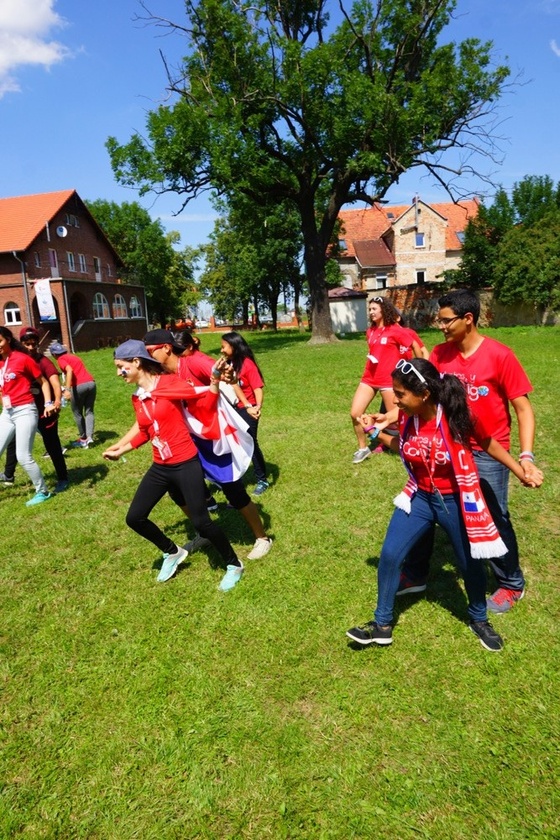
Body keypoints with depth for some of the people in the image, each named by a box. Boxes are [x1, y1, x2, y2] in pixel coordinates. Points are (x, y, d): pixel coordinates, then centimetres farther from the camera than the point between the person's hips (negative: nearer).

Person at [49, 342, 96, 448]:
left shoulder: (60, 360, 4)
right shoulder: (73, 356, 27)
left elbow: (70, 370, -14)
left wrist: (67, 389, -22)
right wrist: (67, 387, 47)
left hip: (79, 386, -6)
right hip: (91, 383, 6)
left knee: (77, 413, 11)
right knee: (89, 411, 12)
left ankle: (83, 439, 18)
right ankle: (89, 437, -1)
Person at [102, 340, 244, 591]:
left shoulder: (169, 383, -12)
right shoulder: (137, 398, 7)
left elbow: (205, 403, -11)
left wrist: (215, 382, -28)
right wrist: (120, 450, 27)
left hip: (186, 464, -7)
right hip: (160, 468, 7)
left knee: (201, 521, -7)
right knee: (135, 518, 9)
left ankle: (234, 565, 18)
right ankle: (173, 553, 33)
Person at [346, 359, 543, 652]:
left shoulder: (458, 417, -25)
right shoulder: (406, 417, -12)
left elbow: (489, 444, -6)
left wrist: (522, 473, -3)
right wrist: (375, 432, 0)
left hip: (455, 501, -3)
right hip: (420, 497, 4)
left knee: (469, 563, 14)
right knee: (389, 555, -1)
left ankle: (479, 620, 44)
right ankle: (382, 625, 17)